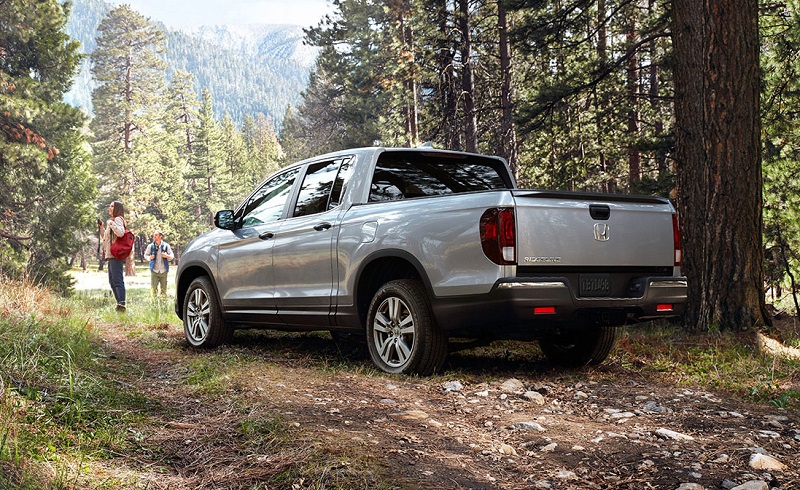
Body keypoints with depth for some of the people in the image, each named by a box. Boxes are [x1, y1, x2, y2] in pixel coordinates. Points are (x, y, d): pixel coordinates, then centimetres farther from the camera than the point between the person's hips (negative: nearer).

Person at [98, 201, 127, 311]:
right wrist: (101, 227, 18)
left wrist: (110, 223, -16)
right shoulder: (113, 221, 24)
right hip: (111, 255, 11)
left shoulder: (118, 219, -6)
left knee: (117, 280, -14)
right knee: (112, 281, 12)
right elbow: (106, 238, 32)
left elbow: (120, 232, -26)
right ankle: (119, 303, 15)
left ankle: (122, 305, -18)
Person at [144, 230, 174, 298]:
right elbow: (146, 255, 16)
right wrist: (149, 257, -7)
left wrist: (167, 256, -13)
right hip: (154, 271, 0)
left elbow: (172, 256, 9)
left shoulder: (166, 246, 4)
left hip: (163, 271, 0)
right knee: (154, 288, -6)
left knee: (164, 289, 1)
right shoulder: (151, 246, 5)